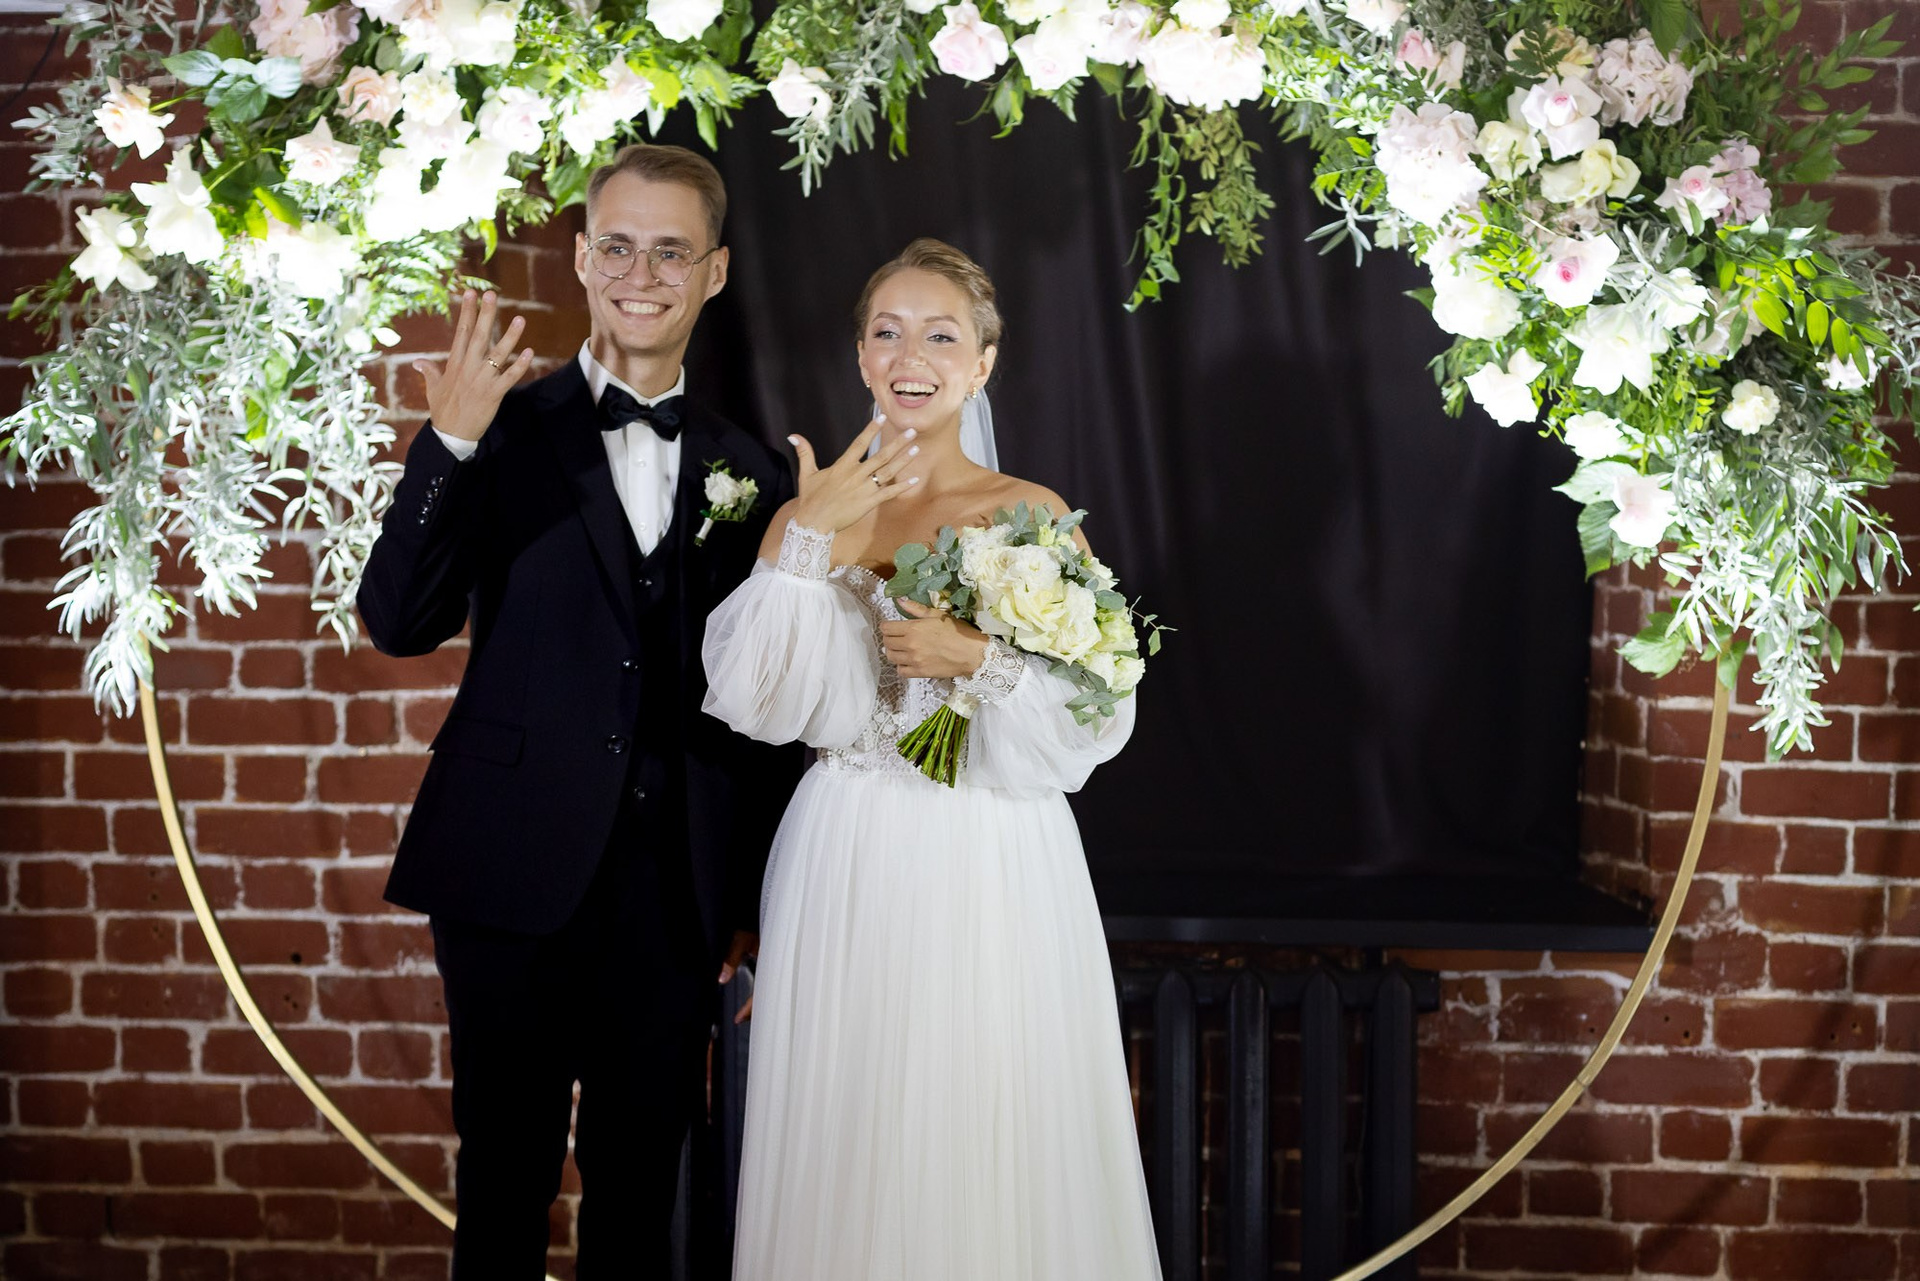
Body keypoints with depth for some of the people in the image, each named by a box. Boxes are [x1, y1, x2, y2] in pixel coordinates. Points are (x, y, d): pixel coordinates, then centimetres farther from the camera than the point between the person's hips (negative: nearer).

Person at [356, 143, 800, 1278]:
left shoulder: (750, 473, 9)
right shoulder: (508, 431, 1)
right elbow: (401, 623, -9)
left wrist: (758, 902, 10)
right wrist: (453, 442, -20)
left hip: (680, 895, 2)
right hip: (517, 879, -2)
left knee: (641, 1185, 11)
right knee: (506, 1180, 7)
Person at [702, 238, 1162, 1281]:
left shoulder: (1034, 516, 1)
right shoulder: (807, 516, 7)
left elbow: (1096, 715, -4)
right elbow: (753, 700, -6)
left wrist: (979, 661, -18)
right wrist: (807, 538, -12)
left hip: (996, 873, -1)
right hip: (847, 869, 2)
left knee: (993, 1139, 1)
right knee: (847, 1146, 4)